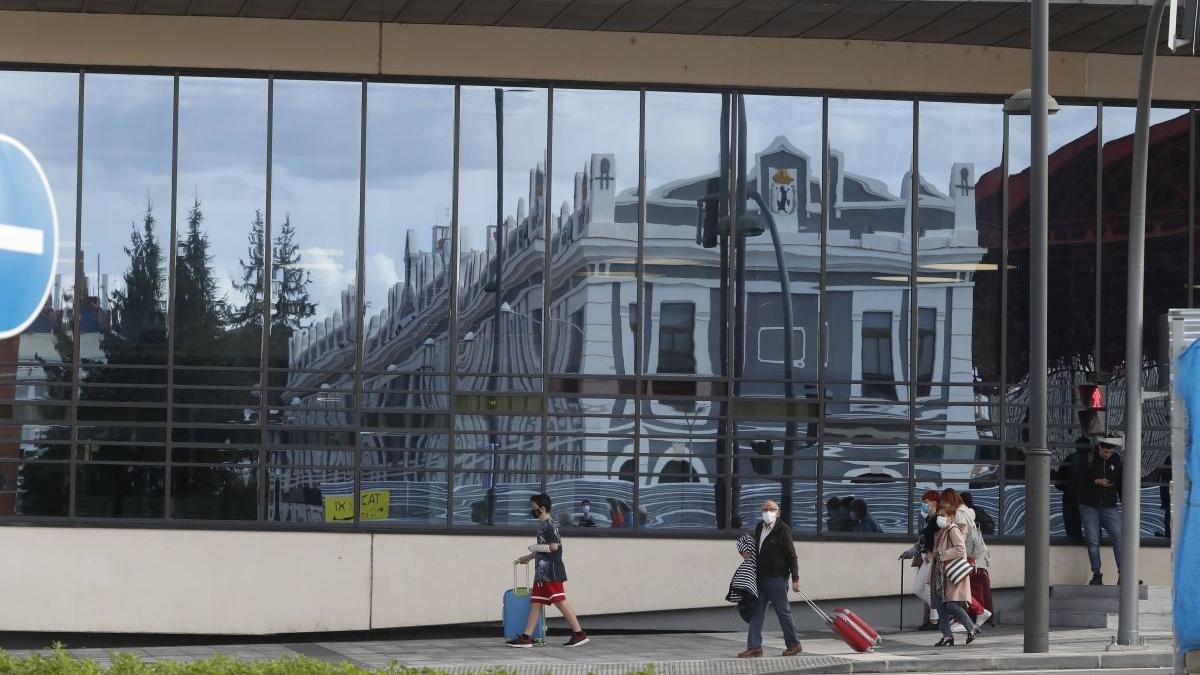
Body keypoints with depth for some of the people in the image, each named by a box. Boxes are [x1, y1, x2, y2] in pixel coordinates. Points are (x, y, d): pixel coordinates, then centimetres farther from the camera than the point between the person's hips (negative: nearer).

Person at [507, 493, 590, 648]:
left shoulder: (549, 525, -12)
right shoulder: (542, 525, 18)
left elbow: (553, 546, -22)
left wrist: (534, 548, -10)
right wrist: (529, 557, 32)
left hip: (551, 572, -10)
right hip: (542, 572, 10)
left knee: (560, 602, -9)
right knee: (535, 603, 7)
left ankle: (579, 634, -6)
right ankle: (526, 637, 7)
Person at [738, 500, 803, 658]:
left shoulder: (783, 530, -9)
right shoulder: (759, 528, 13)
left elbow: (791, 556, -9)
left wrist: (795, 578, -11)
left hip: (777, 578, -7)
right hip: (760, 578, 7)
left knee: (783, 612, 2)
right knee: (756, 612, 3)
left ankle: (794, 644, 14)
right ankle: (754, 647, 5)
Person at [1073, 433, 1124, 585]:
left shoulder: (1116, 461, 6)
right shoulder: (1088, 459, -2)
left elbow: (1121, 484, 13)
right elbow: (1078, 480, -5)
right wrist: (1096, 481, -15)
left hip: (1110, 508, 2)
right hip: (1089, 507, -2)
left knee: (1119, 539, -9)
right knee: (1093, 541, -1)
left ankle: (1122, 575, -9)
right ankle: (1096, 575, 5)